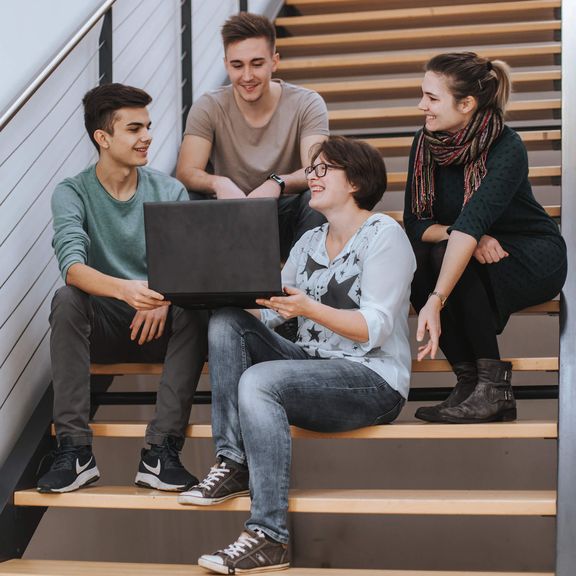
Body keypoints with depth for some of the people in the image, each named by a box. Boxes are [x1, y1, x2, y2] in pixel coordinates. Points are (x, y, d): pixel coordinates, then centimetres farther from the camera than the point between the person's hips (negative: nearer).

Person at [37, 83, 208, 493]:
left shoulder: (170, 192, 2)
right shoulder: (72, 194, -5)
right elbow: (72, 265, -24)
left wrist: (163, 298, -33)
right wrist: (124, 290, -45)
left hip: (158, 327, 1)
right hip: (102, 328, -1)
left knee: (194, 306, -30)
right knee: (66, 298, -31)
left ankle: (161, 451, -32)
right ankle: (75, 450, -31)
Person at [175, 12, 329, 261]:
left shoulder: (307, 104, -8)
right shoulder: (209, 108, -6)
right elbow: (186, 173, -17)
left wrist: (276, 184, -44)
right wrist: (219, 183, -41)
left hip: (287, 217, 0)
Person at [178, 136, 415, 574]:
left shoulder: (384, 235, -5)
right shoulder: (309, 242, 18)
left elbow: (376, 327, -16)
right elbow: (268, 311, 10)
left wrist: (308, 308, -27)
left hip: (373, 381, -8)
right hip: (312, 366, 8)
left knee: (258, 380, -30)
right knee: (225, 324, -7)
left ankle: (269, 539, -31)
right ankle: (233, 464, -14)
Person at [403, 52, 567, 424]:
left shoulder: (507, 149, -25)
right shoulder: (427, 144, -8)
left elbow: (471, 223, -37)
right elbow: (415, 223, -10)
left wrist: (435, 302, -47)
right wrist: (466, 236, -30)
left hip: (533, 258, -5)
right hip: (472, 253, 5)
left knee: (447, 255, -33)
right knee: (414, 258, -27)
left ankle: (494, 388, -23)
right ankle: (468, 381, -18)